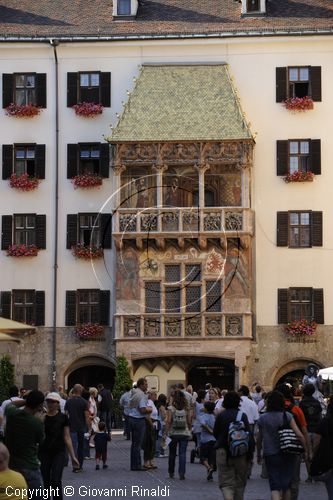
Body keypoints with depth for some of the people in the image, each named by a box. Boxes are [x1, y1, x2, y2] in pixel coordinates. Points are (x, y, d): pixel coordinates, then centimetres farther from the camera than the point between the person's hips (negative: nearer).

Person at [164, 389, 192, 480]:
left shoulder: (171, 408, -8)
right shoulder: (187, 409, -2)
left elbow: (168, 421, -12)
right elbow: (189, 422, 0)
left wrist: (166, 433, -10)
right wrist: (189, 430, 16)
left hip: (173, 433, -1)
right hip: (184, 433, 1)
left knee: (172, 453, 13)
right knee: (182, 453, 0)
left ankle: (171, 472, 23)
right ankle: (182, 472, -11)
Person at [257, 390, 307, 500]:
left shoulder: (262, 418, -2)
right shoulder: (288, 416, -5)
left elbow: (259, 439, 6)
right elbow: (299, 435, -12)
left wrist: (258, 454, 20)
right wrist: (306, 450, -2)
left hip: (270, 455, -1)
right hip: (288, 454, 1)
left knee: (275, 486, -2)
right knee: (286, 485, 16)